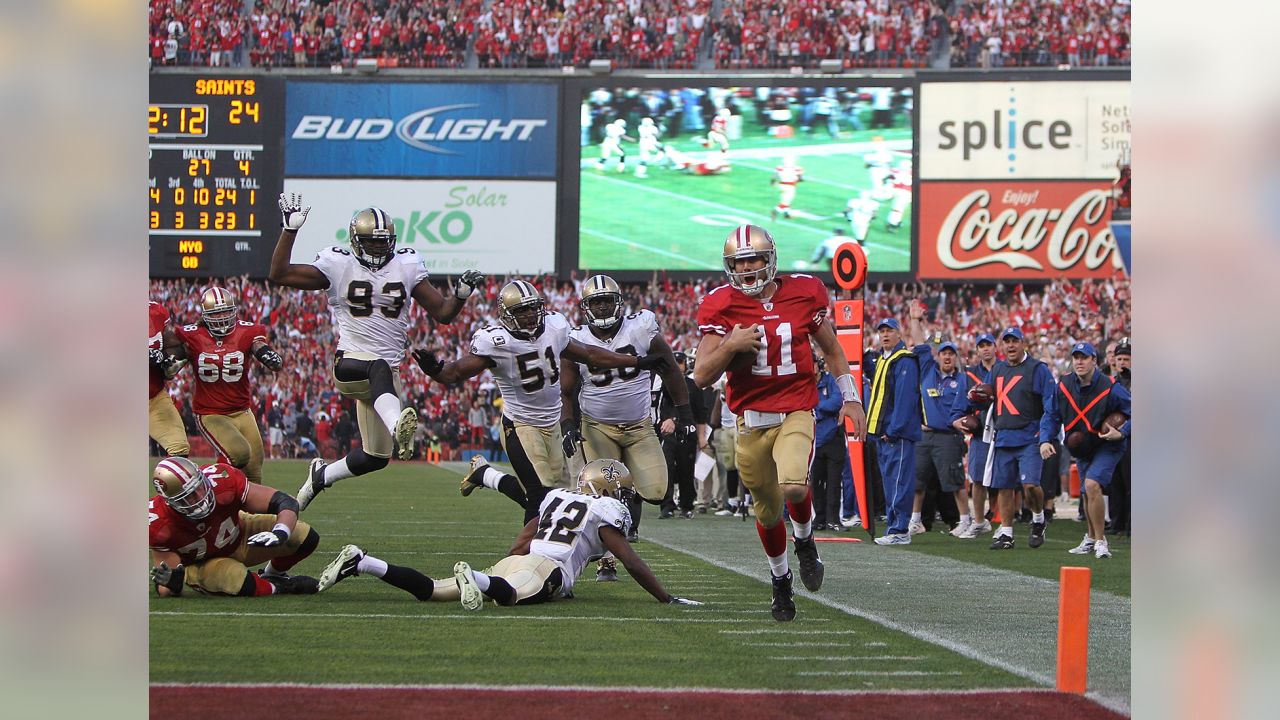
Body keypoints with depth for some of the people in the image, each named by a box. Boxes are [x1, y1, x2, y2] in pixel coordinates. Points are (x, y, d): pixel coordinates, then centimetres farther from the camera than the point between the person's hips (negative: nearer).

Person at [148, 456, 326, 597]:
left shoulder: (221, 479, -34)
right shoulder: (159, 524, -34)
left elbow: (286, 503, -28)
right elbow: (166, 592, -23)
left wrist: (279, 534, -49)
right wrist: (171, 582, -49)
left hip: (239, 537, 3)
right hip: (199, 563, -3)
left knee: (306, 538, -9)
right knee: (241, 584, -35)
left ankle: (274, 573, 22)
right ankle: (277, 587, -1)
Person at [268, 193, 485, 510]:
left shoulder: (407, 267, 6)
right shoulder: (339, 266, 0)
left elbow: (443, 313, 8)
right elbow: (279, 274, -3)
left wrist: (462, 293, -12)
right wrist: (290, 229, -9)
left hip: (387, 369, 5)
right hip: (350, 363, -5)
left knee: (376, 457, 8)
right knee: (380, 369, -43)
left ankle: (321, 475, 32)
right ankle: (397, 426, -70)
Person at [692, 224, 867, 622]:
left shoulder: (803, 293, -2)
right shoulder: (722, 307, -6)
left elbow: (831, 349, 15)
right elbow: (702, 376, -9)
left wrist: (850, 397, 15)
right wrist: (730, 346, -24)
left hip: (796, 413, -1)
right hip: (751, 420, 1)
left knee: (793, 486, -26)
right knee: (768, 509, 12)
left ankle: (804, 538, 9)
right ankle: (781, 580, 37)